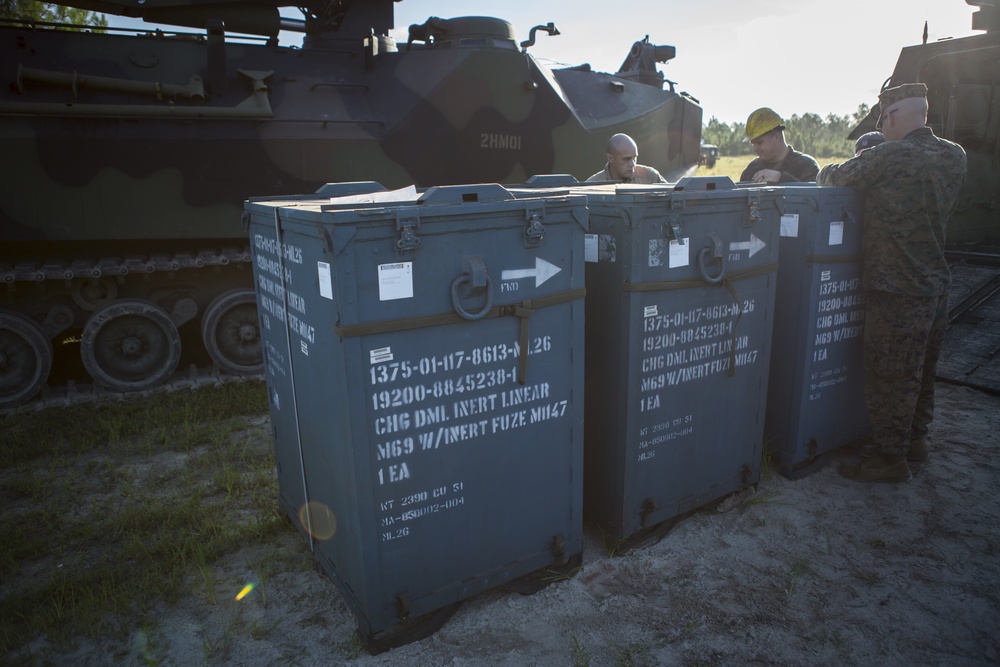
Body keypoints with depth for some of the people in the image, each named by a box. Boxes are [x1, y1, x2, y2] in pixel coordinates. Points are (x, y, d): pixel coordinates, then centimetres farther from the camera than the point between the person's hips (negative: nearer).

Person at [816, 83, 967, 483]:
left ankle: (890, 458, 14)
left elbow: (834, 177, -7)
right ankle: (916, 440, 36)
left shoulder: (888, 157, -18)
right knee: (922, 371, 20)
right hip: (936, 282, 8)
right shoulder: (954, 157, 4)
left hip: (896, 289, -8)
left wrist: (825, 173, 16)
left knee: (889, 375, 3)